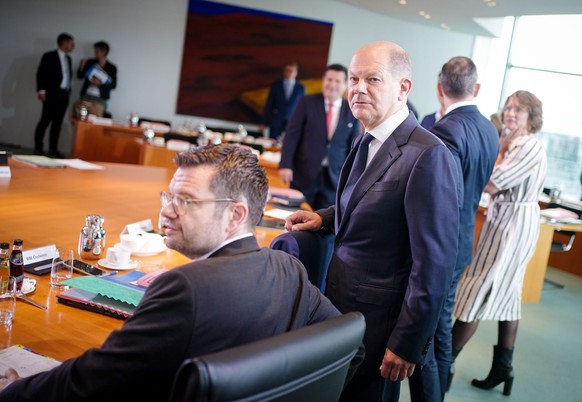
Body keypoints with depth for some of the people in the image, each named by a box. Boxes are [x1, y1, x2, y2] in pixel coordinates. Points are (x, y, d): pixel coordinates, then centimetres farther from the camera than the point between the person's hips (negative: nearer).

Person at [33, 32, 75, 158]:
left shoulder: (68, 58, 17)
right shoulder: (49, 56, -3)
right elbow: (41, 73, -7)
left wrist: (68, 91, 10)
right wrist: (41, 91, -14)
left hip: (64, 95, 6)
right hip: (52, 94, -6)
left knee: (57, 123, 6)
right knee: (45, 121, -6)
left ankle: (53, 149, 10)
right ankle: (38, 148, 0)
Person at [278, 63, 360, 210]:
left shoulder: (352, 111, 4)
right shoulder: (307, 102, 0)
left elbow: (353, 146, 8)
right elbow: (292, 134, -3)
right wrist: (285, 165, -11)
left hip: (333, 177, 1)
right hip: (304, 174, -1)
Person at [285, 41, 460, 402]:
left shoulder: (428, 155, -23)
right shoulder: (367, 140, 5)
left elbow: (435, 261, -23)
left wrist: (408, 344, -19)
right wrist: (324, 218, 3)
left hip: (377, 319, -8)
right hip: (341, 304, 8)